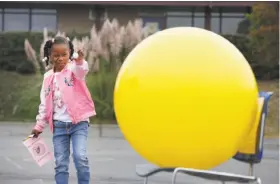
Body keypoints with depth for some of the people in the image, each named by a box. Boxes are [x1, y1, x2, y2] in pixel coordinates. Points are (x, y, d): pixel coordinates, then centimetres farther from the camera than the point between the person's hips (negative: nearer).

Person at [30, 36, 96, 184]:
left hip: (79, 122, -4)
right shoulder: (48, 77, 9)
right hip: (59, 125, 4)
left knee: (80, 157, -18)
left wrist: (80, 61, -53)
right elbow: (44, 103, 15)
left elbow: (82, 71, -30)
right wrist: (39, 126, 14)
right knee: (60, 163, 4)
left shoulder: (73, 68, -4)